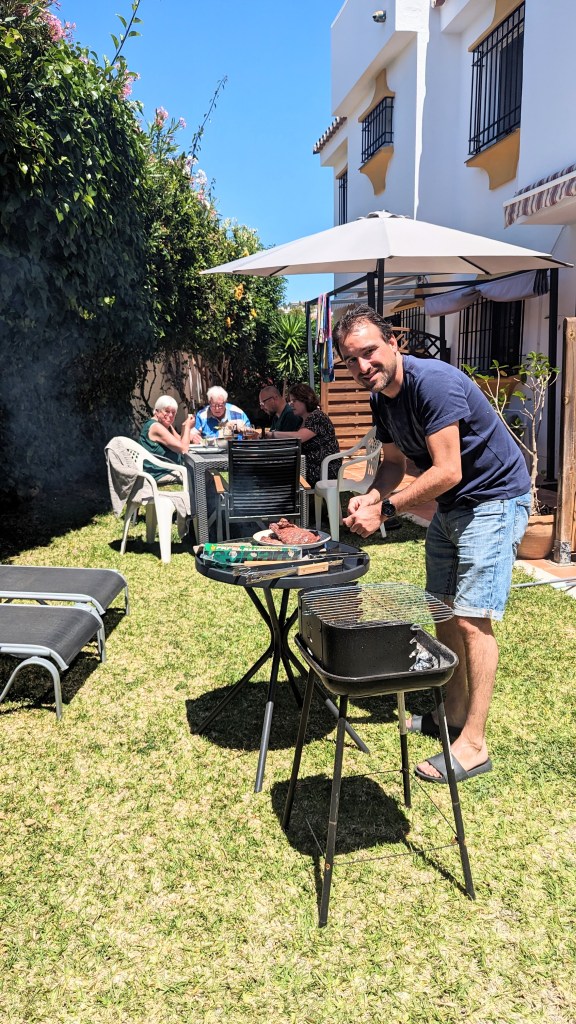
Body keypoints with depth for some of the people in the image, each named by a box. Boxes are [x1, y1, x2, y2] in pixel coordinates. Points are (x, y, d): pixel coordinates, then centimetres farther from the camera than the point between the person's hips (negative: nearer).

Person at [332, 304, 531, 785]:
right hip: (450, 506, 9)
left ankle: (473, 745, -1)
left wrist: (385, 510, -24)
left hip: (495, 501, -9)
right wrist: (372, 496, -9)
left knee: (472, 619, -11)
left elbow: (447, 471, -29)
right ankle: (455, 714, 28)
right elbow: (395, 462, 12)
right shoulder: (382, 398, 2)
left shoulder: (433, 382, -27)